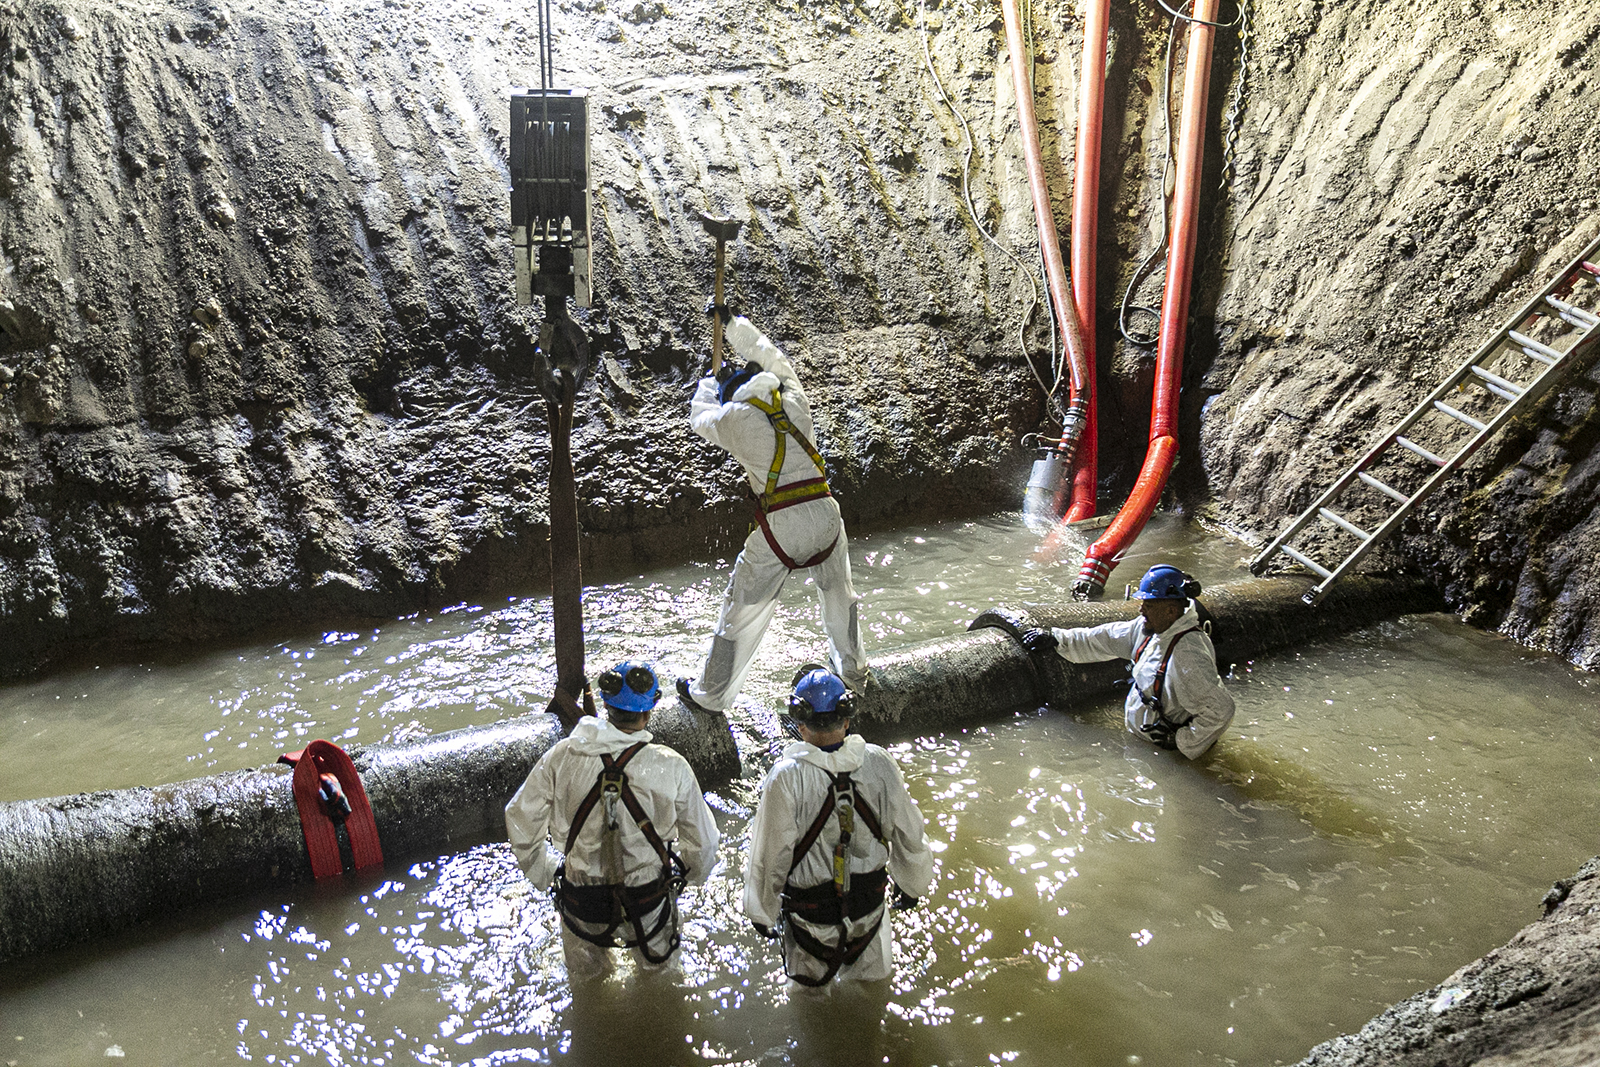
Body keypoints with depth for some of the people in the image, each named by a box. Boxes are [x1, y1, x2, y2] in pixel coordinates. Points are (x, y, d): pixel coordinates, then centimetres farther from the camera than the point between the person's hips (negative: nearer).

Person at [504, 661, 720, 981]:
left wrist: (540, 871, 10)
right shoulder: (671, 768, -22)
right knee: (658, 964, 35)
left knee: (585, 973, 35)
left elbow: (521, 818, -8)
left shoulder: (562, 756, -19)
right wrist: (694, 873, 13)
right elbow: (702, 840, -10)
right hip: (648, 903, -1)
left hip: (582, 906, 1)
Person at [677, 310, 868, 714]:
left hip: (780, 525, -4)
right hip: (825, 513, 4)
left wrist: (710, 381, 39)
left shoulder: (735, 419, -3)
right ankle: (853, 668, 45)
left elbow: (700, 418, 20)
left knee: (743, 609, 9)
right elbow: (770, 357, 26)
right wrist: (733, 323, 38)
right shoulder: (795, 401, 8)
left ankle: (711, 695, 21)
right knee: (838, 592, 27)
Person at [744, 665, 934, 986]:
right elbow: (909, 836, -6)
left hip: (810, 911, -2)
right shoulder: (879, 764, -19)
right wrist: (911, 884, 14)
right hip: (870, 904, 2)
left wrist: (762, 912, 0)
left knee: (811, 979, 26)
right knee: (871, 976, 27)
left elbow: (769, 857, -18)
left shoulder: (785, 779, -28)